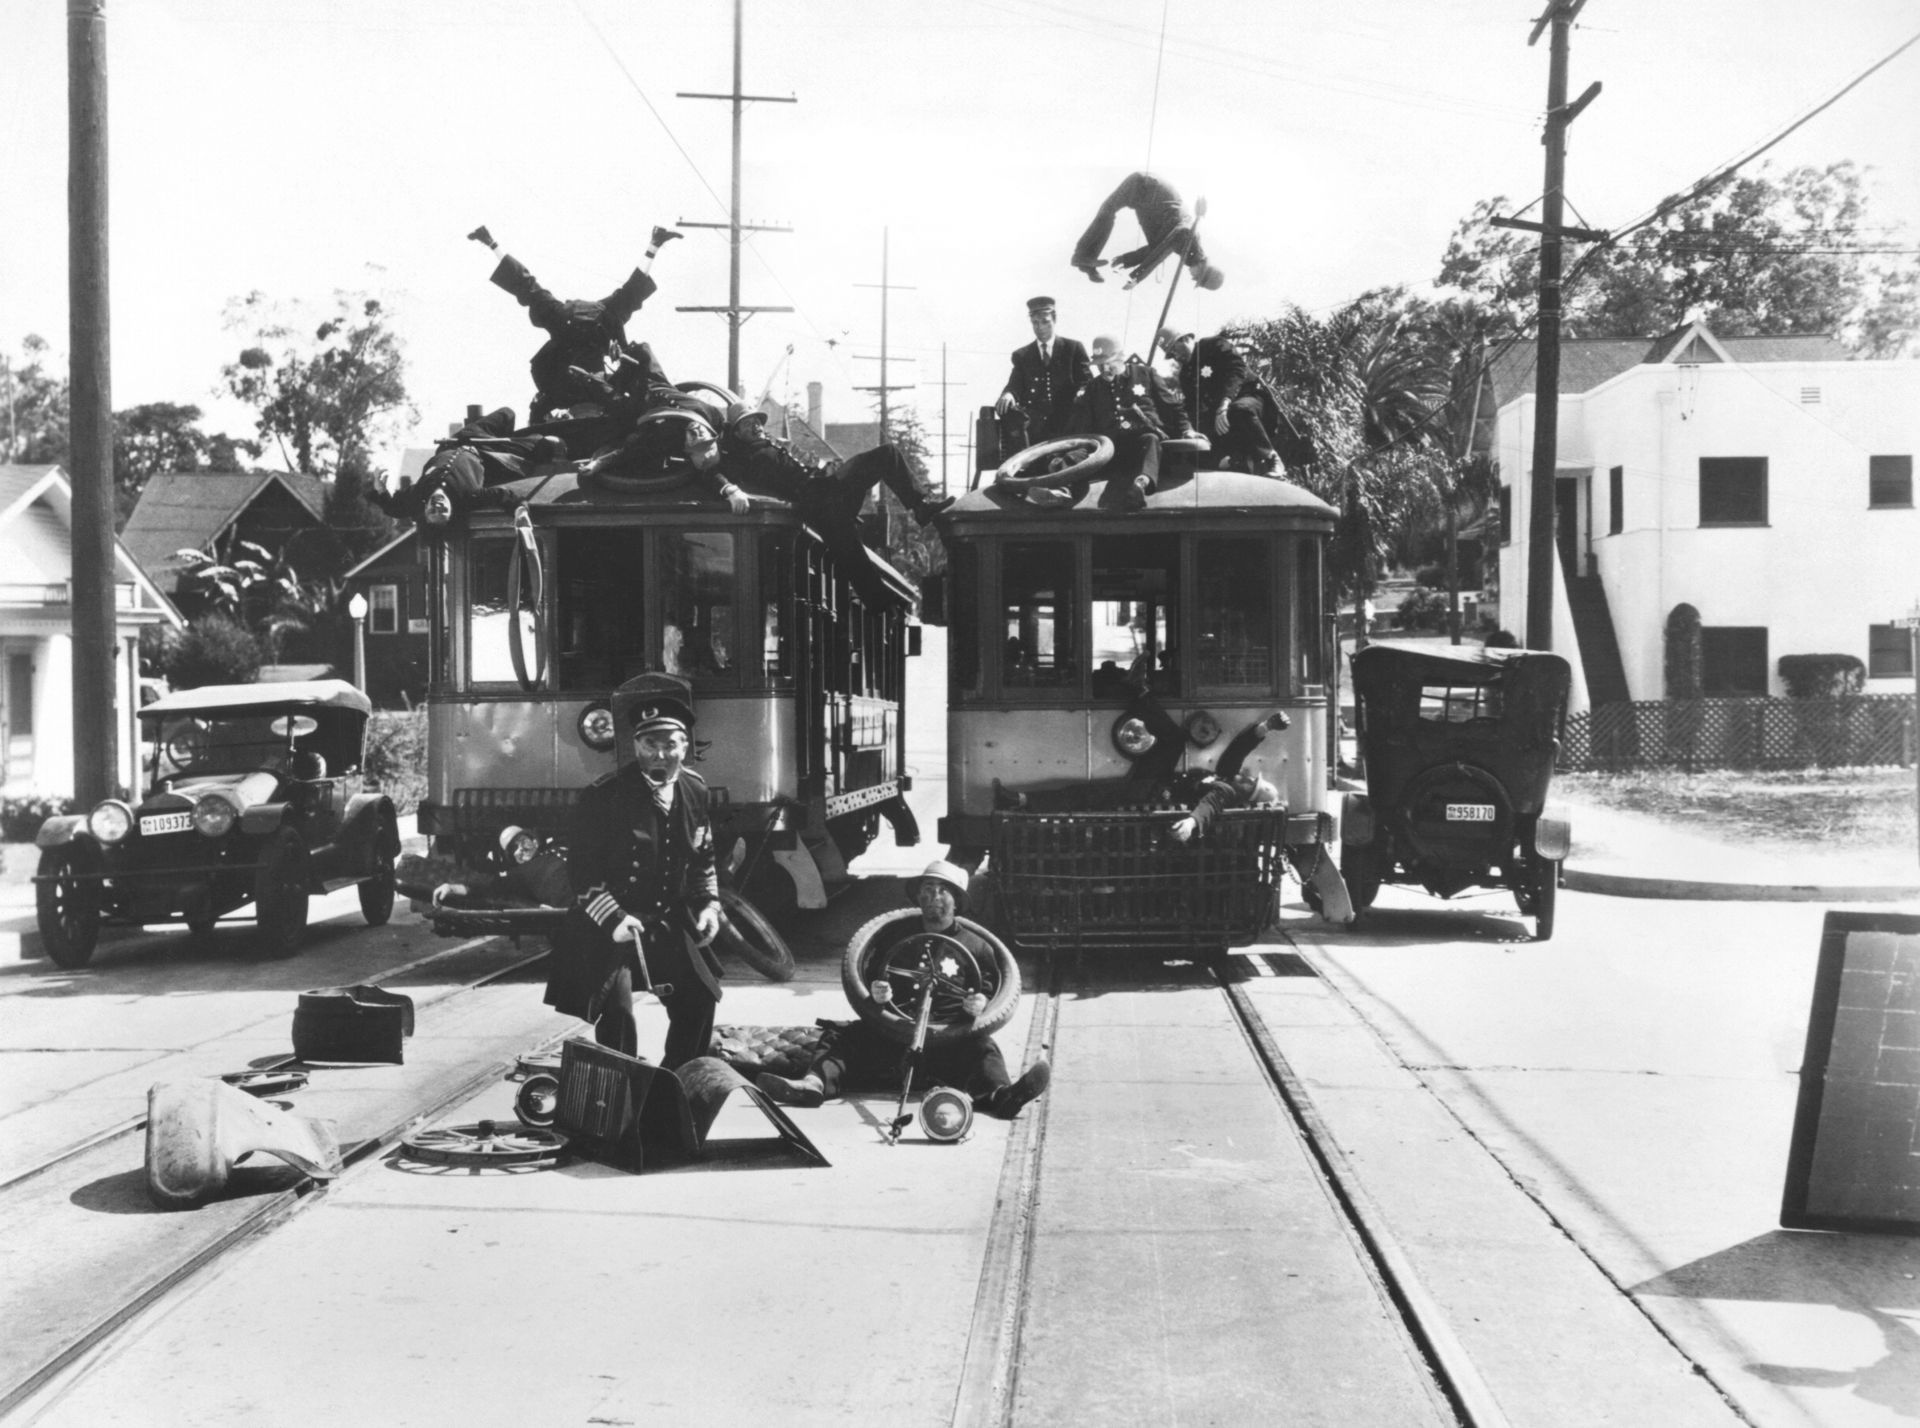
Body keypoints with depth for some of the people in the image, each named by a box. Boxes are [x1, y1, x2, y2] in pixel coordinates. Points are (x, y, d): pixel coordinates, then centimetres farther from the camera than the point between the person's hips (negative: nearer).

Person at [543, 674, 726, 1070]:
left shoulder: (696, 792, 0)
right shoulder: (604, 795, -17)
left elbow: (703, 860, 15)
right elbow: (581, 870, -15)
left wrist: (709, 905, 1)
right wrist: (613, 919, -24)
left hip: (671, 922, 6)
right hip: (608, 928, -6)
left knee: (699, 1001, 10)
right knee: (616, 1014, -18)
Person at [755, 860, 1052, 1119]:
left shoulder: (976, 946, 13)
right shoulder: (899, 935, 19)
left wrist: (982, 1006, -15)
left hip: (952, 1038, -2)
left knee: (982, 1047, -33)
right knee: (839, 1034, -19)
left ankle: (1000, 1095, -63)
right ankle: (815, 1083, -48)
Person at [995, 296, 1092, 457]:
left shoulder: (1073, 348, 16)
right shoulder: (1021, 355, 21)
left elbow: (1087, 382, 12)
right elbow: (1015, 384, 9)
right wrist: (1008, 394, -17)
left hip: (1066, 420, -1)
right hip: (1032, 420, 1)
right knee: (1009, 413, -32)